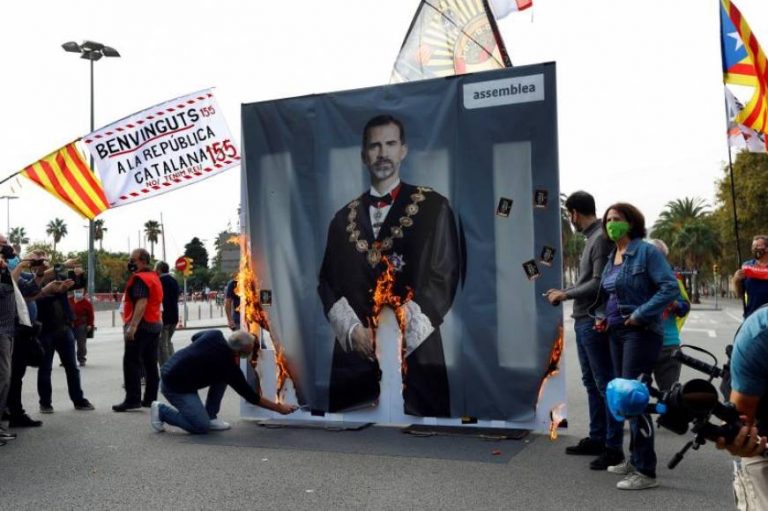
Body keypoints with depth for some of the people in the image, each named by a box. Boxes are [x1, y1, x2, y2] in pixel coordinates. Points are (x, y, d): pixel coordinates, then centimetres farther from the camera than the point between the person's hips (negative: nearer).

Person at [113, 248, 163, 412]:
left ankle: (133, 400, -9)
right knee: (151, 363, 10)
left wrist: (132, 326, -30)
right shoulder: (154, 277, 18)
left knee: (131, 363, -7)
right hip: (155, 324, 10)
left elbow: (141, 303, -24)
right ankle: (150, 398, 13)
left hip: (141, 325, -10)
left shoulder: (139, 278, -13)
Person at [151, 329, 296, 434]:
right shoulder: (228, 367, -21)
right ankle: (162, 411, 1)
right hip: (175, 386, -9)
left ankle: (210, 417, 12)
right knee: (201, 427, -13)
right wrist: (279, 408, -3)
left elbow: (195, 337, 20)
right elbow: (250, 396, -11)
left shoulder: (215, 335, -5)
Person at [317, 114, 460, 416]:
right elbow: (328, 282, 11)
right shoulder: (344, 218, 14)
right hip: (354, 353, 3)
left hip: (413, 352, -2)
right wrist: (353, 330, -6)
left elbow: (443, 277, -3)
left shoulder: (433, 207, 3)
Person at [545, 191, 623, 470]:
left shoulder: (601, 238, -15)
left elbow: (598, 284, -20)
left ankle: (613, 447, 3)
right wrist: (563, 293, 20)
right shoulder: (591, 237, 13)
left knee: (606, 384, -4)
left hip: (594, 322, -10)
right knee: (591, 383, 16)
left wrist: (566, 294, -12)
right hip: (583, 321, 10)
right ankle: (597, 438, 26)